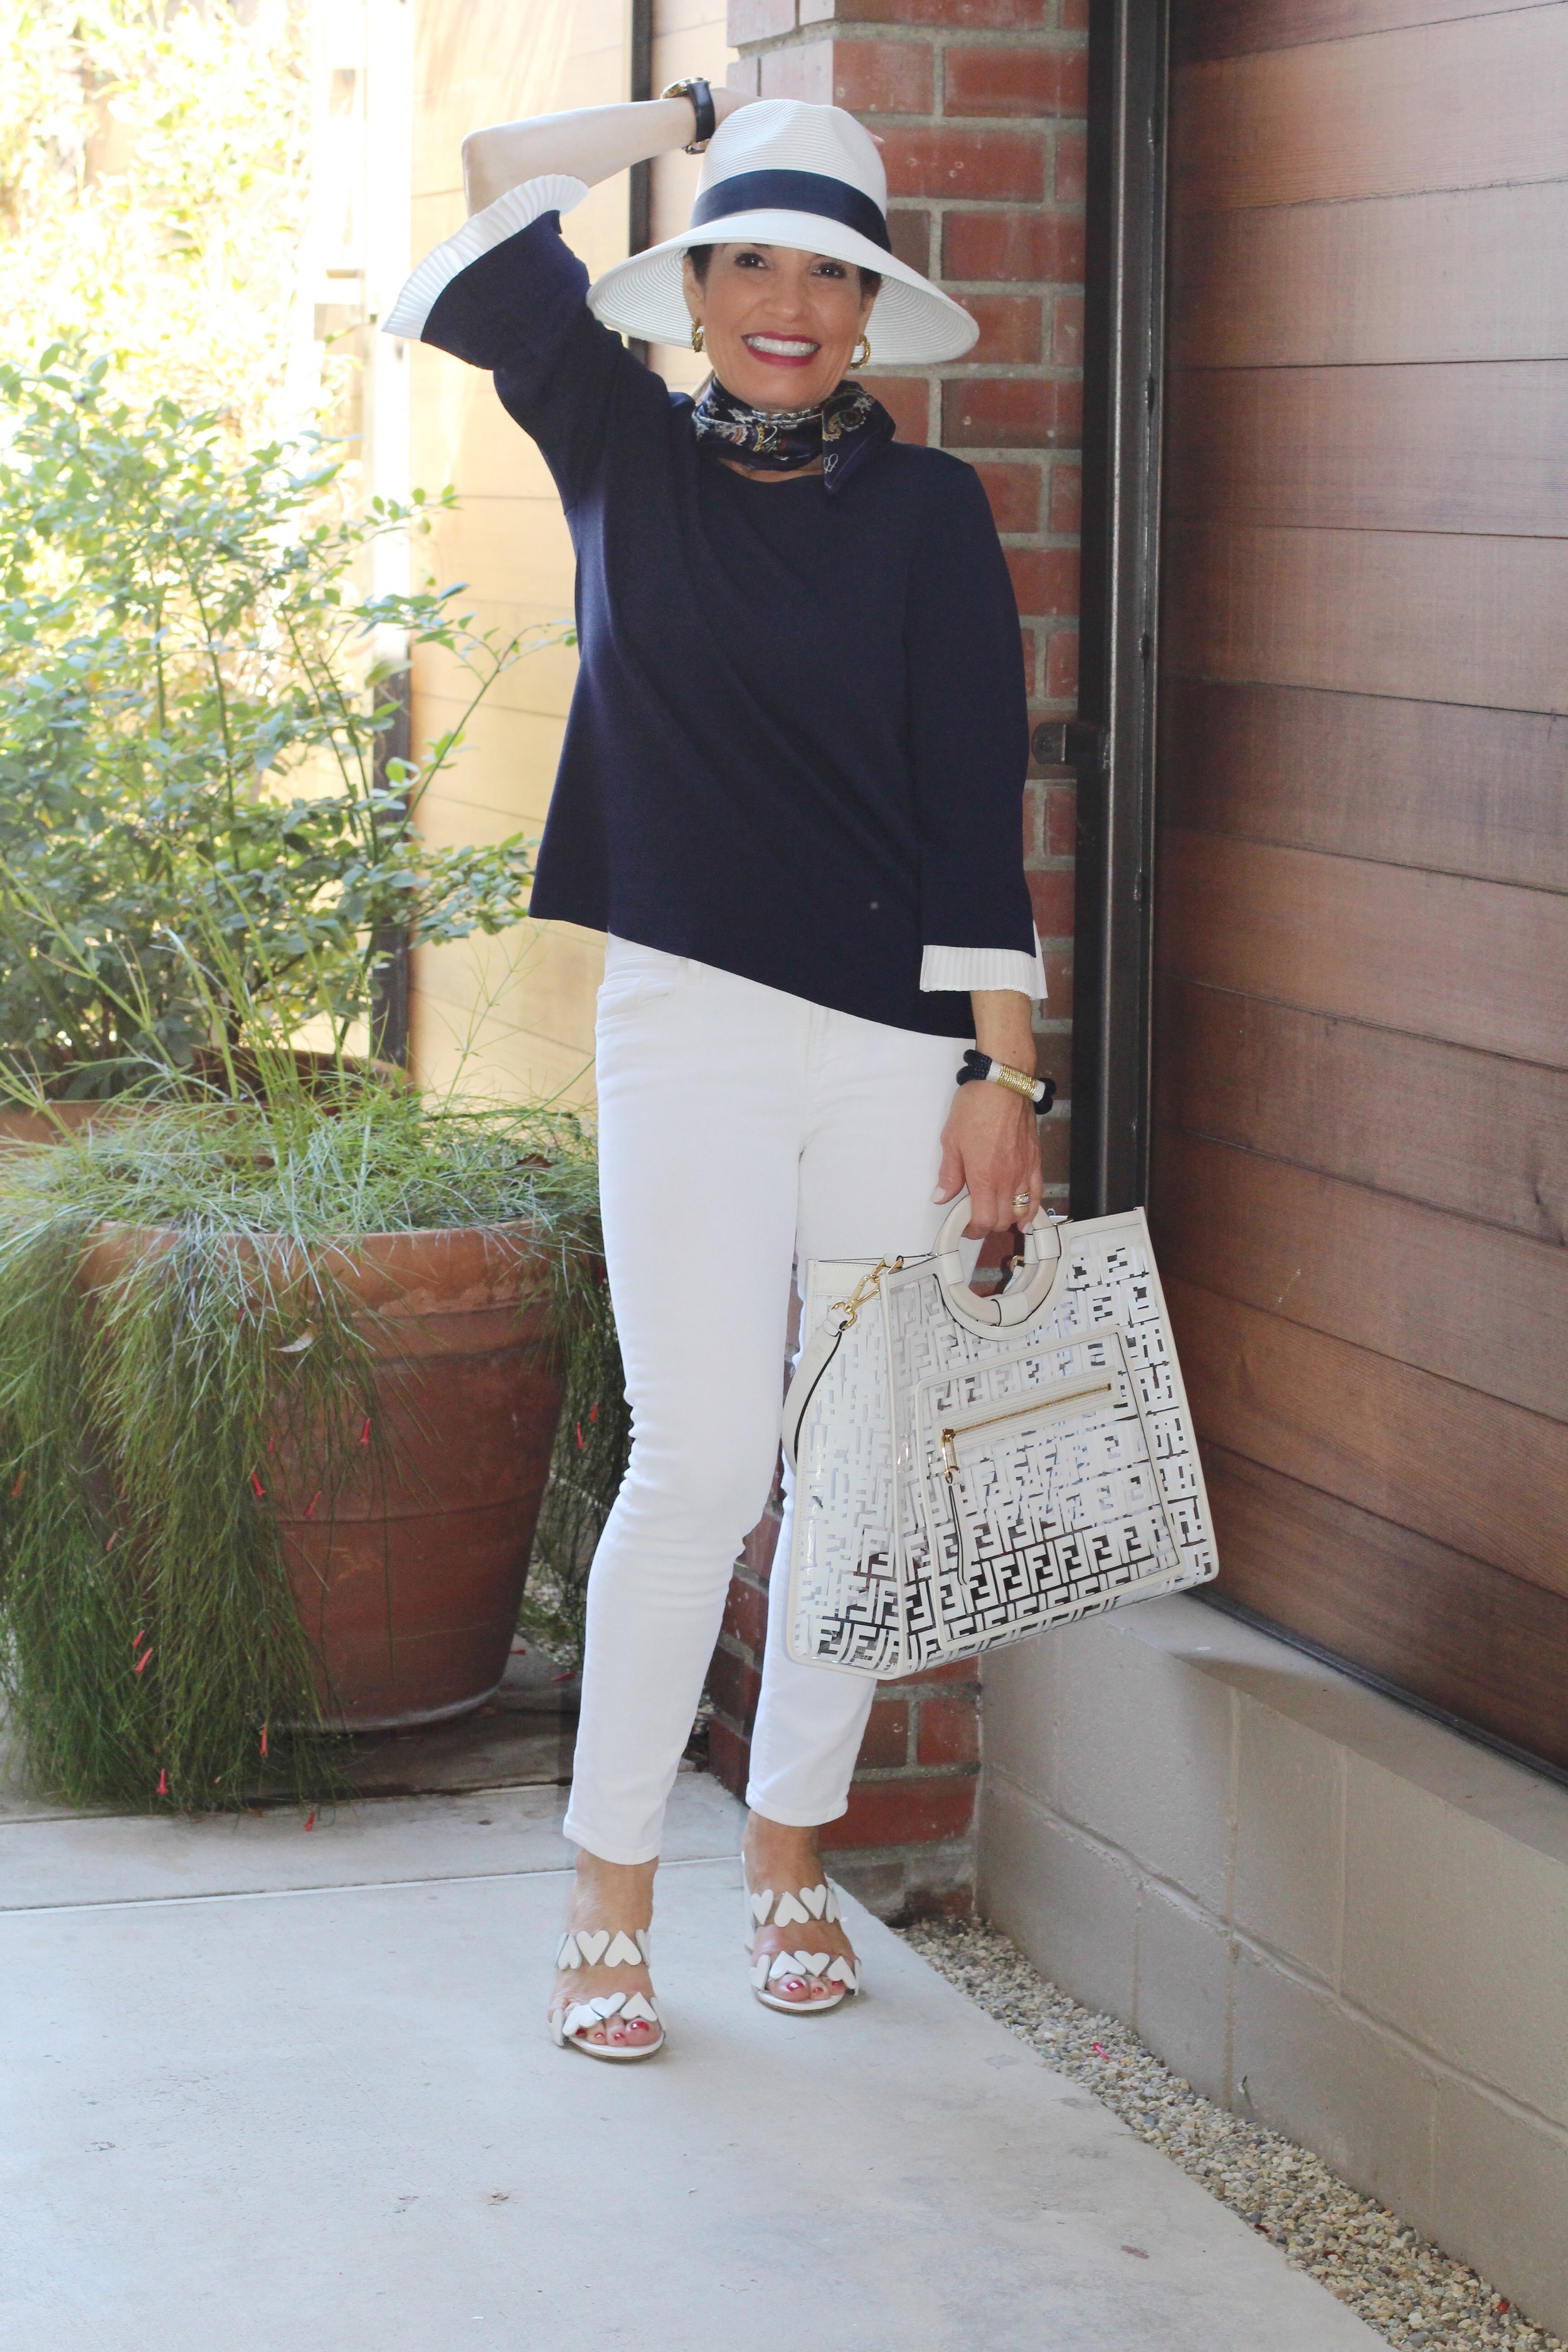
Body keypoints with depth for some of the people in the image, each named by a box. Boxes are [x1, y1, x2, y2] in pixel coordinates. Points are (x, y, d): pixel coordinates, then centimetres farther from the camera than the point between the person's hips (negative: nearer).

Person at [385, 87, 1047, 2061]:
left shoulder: (927, 510, 4)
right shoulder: (624, 450, 8)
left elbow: (978, 801, 1)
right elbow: (481, 196, 3)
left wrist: (1003, 1076, -4)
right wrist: (693, 117, 10)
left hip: (906, 1045, 1)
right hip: (692, 1026, -1)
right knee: (701, 1465, -6)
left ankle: (791, 1853, 22)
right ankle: (609, 1891, 5)